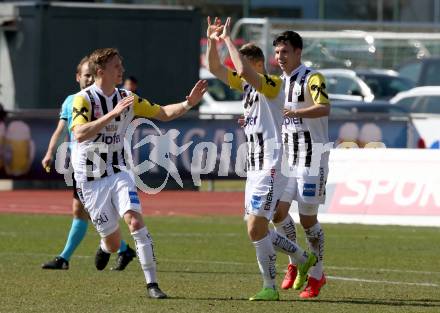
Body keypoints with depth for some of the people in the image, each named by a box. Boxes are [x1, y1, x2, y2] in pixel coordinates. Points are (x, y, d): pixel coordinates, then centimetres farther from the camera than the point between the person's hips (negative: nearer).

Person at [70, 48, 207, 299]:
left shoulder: (126, 99, 4)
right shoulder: (83, 99, -12)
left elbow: (163, 113, 8)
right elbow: (80, 134, -28)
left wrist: (188, 103, -10)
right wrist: (114, 113, -34)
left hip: (118, 172, 3)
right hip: (90, 179, -3)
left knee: (135, 219, -22)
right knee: (114, 243, 0)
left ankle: (152, 284, -21)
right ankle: (105, 246, 39)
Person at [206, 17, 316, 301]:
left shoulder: (273, 85, -13)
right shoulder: (246, 84, 12)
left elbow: (245, 70, -31)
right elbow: (215, 68, 15)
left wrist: (228, 40, -22)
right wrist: (212, 41, -1)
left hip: (271, 168, -10)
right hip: (255, 168, 10)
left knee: (256, 228, -14)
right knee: (258, 229, 12)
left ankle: (270, 288, -6)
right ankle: (304, 259, 30)